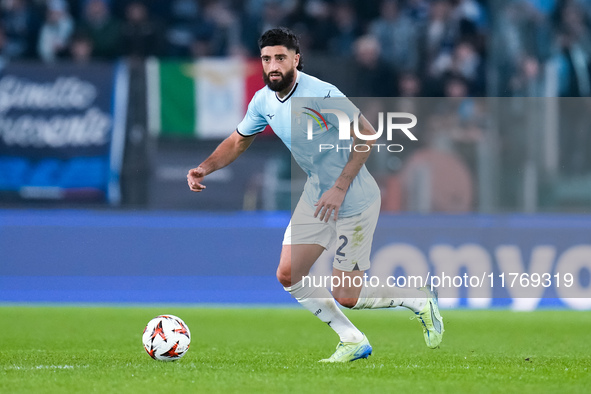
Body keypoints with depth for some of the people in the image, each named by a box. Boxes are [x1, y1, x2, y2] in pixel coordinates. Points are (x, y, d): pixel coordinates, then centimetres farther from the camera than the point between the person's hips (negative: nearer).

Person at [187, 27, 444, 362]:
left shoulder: (321, 95, -25)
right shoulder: (264, 101, -2)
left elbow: (367, 134, -23)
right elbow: (239, 141, 15)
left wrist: (340, 188, -26)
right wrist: (205, 168, -1)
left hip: (354, 200, -8)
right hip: (316, 195, 8)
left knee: (346, 296, -7)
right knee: (288, 276, 3)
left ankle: (421, 301, 18)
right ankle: (354, 342, 16)